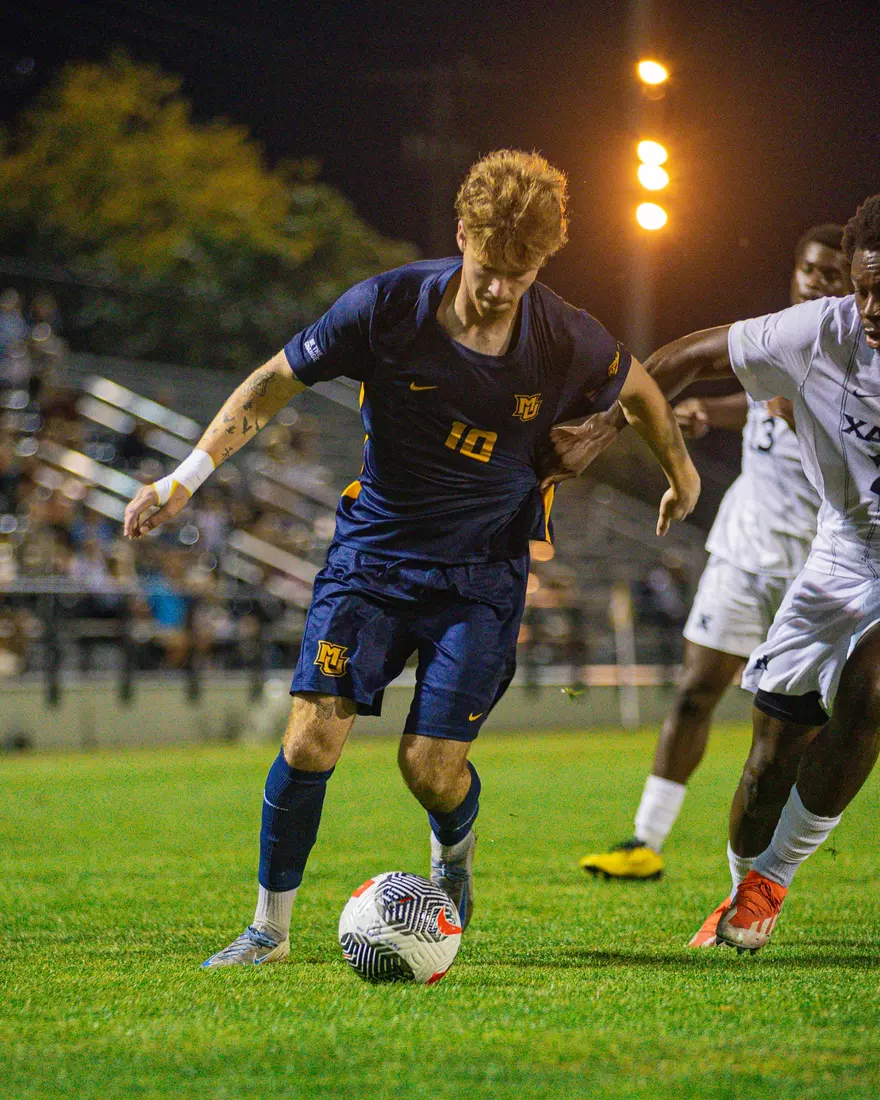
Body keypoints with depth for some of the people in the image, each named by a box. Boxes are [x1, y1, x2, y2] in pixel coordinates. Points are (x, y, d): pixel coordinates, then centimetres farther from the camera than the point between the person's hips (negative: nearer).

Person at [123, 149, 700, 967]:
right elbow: (275, 382, -5)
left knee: (431, 767, -10)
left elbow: (638, 390, 10)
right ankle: (269, 930, 5)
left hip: (481, 574, 0)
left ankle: (453, 855, 29)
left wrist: (682, 477, 25)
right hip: (373, 552, 0)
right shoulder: (387, 307, -15)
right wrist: (186, 478, -12)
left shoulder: (568, 344, -13)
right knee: (312, 739, -14)